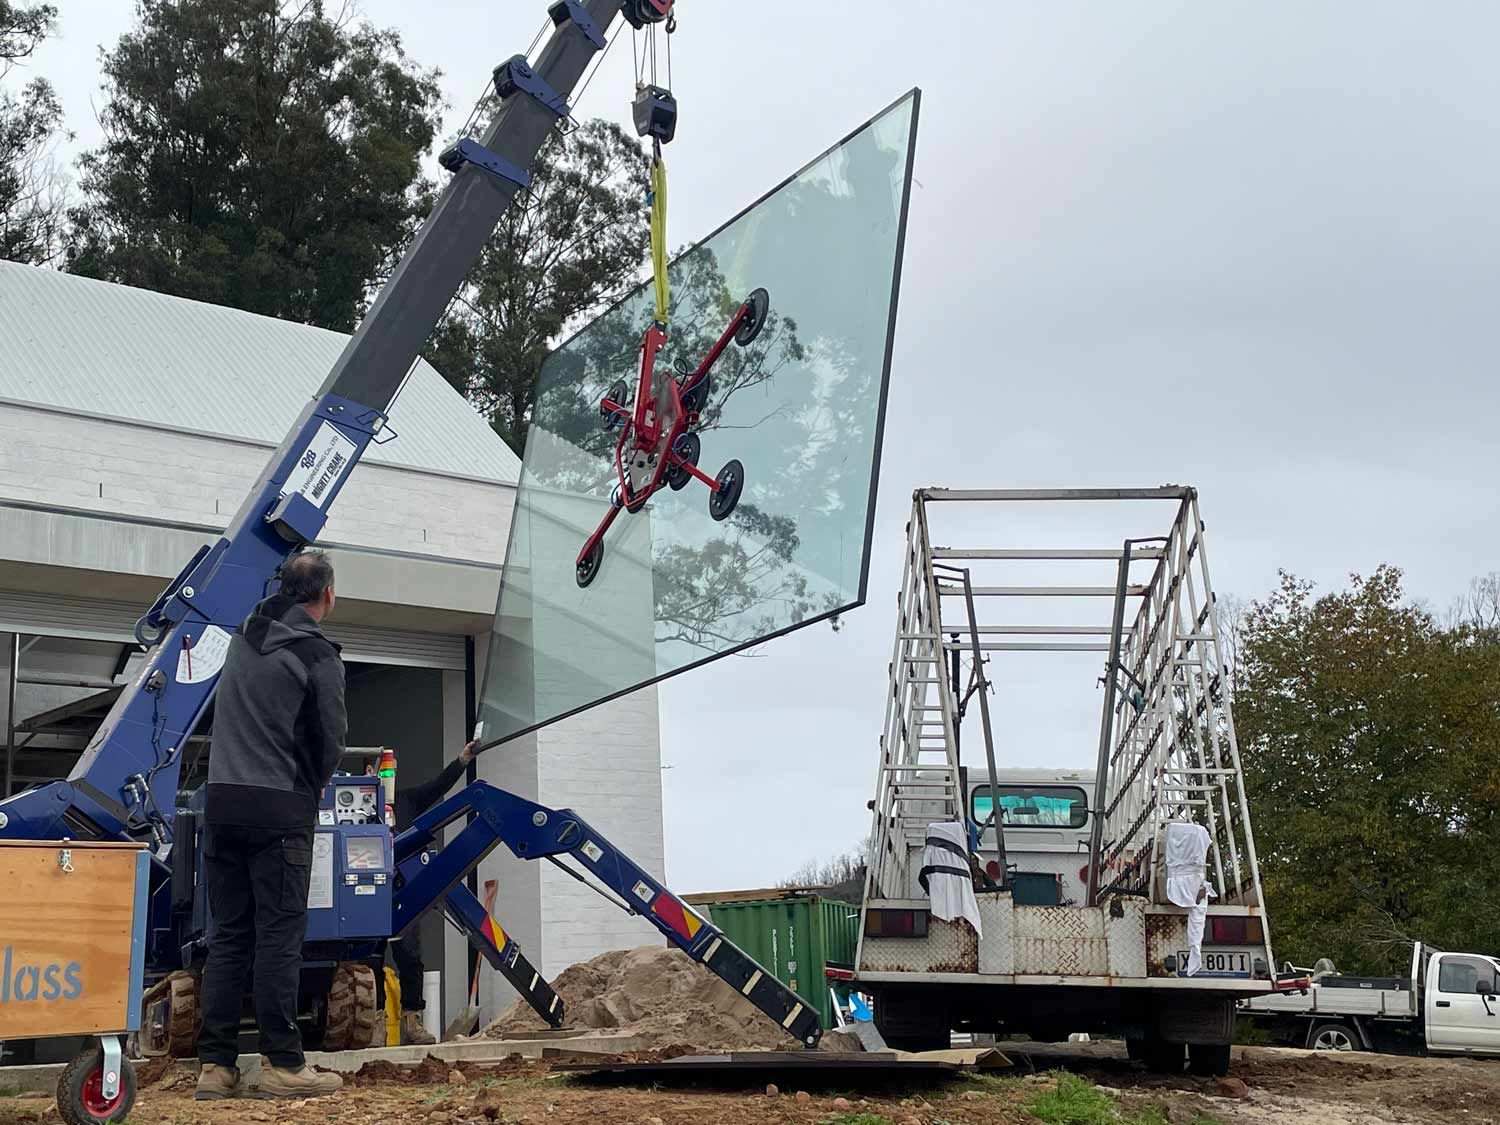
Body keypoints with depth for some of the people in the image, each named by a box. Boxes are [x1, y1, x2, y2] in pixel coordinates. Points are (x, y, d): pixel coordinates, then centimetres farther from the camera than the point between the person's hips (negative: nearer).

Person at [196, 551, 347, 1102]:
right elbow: (331, 740, -5)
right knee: (279, 936, -4)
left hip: (222, 803, 6)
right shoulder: (319, 657, -8)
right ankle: (283, 1065, -3)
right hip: (280, 809, -6)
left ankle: (215, 1066, 7)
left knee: (227, 934, 7)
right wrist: (312, 788, 15)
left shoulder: (242, 639, 12)